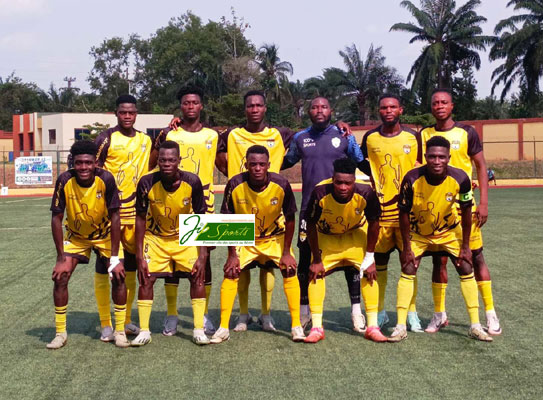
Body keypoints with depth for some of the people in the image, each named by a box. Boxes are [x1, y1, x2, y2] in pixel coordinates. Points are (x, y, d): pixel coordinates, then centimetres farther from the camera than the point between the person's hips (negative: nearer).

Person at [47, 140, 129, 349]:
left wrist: (114, 257, -21)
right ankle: (60, 333, 4)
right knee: (60, 277, -11)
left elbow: (114, 217, -20)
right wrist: (61, 258, -20)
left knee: (118, 275, -12)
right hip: (75, 236, 1)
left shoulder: (106, 179, -27)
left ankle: (120, 331, 2)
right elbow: (56, 218, -18)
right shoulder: (65, 181, -26)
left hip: (104, 235, -1)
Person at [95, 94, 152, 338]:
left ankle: (126, 320, 21)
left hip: (135, 213, 5)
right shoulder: (106, 139, -4)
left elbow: (147, 168, 18)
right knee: (103, 268, -2)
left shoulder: (145, 140, 11)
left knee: (130, 268, 10)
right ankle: (106, 324, 5)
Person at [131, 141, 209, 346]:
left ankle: (199, 330, 0)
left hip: (185, 237, 0)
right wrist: (139, 256, -13)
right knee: (146, 279, -10)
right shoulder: (147, 183, -23)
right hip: (155, 237, 0)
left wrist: (202, 255, -16)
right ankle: (144, 331, 1)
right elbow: (141, 219, -12)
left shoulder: (192, 182, -23)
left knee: (197, 277, -10)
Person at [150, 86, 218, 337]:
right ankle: (171, 315, 13)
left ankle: (204, 315, 14)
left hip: (203, 204, 1)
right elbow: (149, 166, -1)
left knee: (204, 258, 4)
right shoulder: (168, 135, 3)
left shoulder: (212, 136, 9)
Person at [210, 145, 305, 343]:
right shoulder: (235, 185, -25)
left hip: (275, 237, 0)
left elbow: (290, 219, -11)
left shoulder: (281, 184, -25)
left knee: (289, 271, -13)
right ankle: (223, 329, -3)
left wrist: (286, 252, -11)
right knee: (230, 273, -12)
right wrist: (232, 254, -14)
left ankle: (296, 327, -2)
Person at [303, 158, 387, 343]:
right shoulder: (320, 193, -36)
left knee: (370, 272, -10)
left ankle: (373, 327, -1)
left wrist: (369, 257, -13)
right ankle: (316, 328, -4)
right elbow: (311, 226, -20)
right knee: (315, 273, -13)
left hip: (356, 233, 1)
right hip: (326, 236, 0)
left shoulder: (365, 193, -34)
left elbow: (373, 223, -15)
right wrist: (316, 260, -15)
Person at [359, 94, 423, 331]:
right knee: (379, 261, 5)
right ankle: (380, 312, 16)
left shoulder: (413, 137, 4)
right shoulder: (370, 138, 6)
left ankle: (412, 313, 10)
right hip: (379, 210, 1)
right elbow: (363, 169, 14)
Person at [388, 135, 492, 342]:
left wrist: (465, 246, -8)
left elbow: (466, 211, -11)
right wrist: (407, 248, -15)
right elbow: (404, 214, -17)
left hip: (449, 232, 1)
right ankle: (400, 327, -4)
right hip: (418, 232, -1)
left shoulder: (460, 179, -26)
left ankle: (475, 326, 6)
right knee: (408, 270, -10)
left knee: (466, 269, -4)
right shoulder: (412, 179, -29)